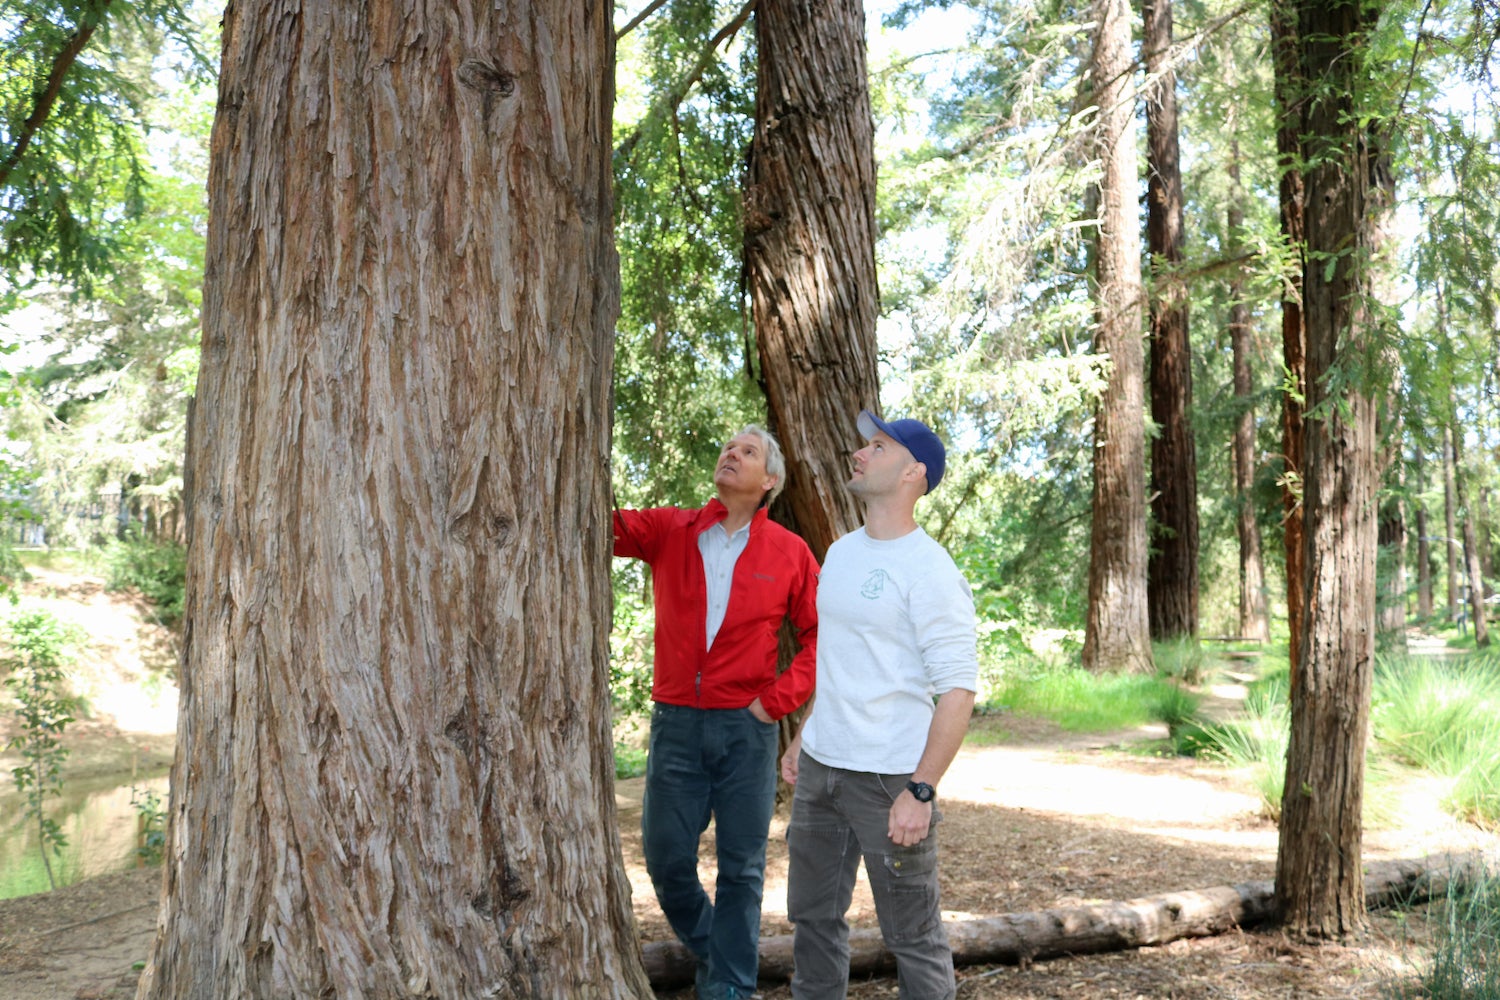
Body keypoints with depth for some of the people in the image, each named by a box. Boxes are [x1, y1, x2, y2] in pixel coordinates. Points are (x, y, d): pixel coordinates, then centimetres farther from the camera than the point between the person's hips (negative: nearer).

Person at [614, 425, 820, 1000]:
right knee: (666, 858, 9)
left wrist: (781, 698, -6)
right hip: (676, 721, 2)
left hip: (747, 726, -1)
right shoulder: (668, 531, 3)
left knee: (741, 866, 6)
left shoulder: (789, 554, 0)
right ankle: (708, 950, 36)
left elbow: (819, 634, 2)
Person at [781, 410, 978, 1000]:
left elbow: (958, 690, -18)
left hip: (890, 777, -8)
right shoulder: (840, 552, 11)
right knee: (812, 915, 17)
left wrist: (920, 792, -22)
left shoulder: (928, 570, -15)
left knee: (911, 934, 4)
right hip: (819, 769, 8)